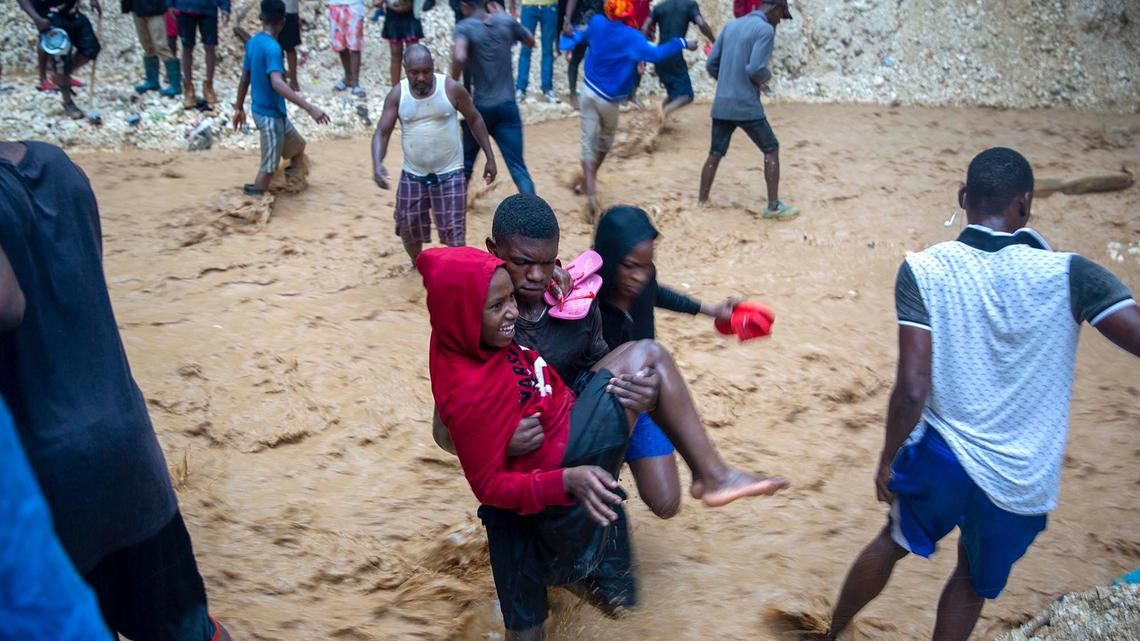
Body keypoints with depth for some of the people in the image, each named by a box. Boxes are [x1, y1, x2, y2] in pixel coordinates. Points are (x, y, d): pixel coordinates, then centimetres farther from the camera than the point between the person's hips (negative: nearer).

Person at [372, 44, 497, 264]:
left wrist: (490, 158, 0)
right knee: (409, 230, 16)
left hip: (450, 174, -3)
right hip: (412, 176, 3)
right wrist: (377, 164, -27)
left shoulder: (451, 88, -11)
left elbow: (475, 119, 2)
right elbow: (382, 132, -8)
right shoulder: (397, 94, -7)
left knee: (454, 234, -4)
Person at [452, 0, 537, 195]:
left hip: (480, 107, -2)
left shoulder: (465, 27, -9)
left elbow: (459, 57, -28)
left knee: (466, 161, 20)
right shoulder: (506, 21, 2)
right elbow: (531, 42, 19)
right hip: (507, 106, 2)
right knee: (518, 166, 0)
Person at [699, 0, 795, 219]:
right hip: (747, 106, -6)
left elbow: (711, 64, 11)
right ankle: (773, 206, 4)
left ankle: (702, 201, 18)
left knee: (715, 153, 15)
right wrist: (766, 77, 3)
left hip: (721, 105, 6)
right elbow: (755, 69, -18)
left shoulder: (730, 26, 13)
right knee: (771, 149, 6)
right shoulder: (765, 29, -9)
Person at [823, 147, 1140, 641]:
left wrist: (888, 459, -2)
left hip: (940, 456, 0)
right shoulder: (1067, 275, -14)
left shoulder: (923, 270, -13)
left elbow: (912, 389, -15)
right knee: (974, 582, 26)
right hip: (1022, 482, 0)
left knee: (894, 540, 28)